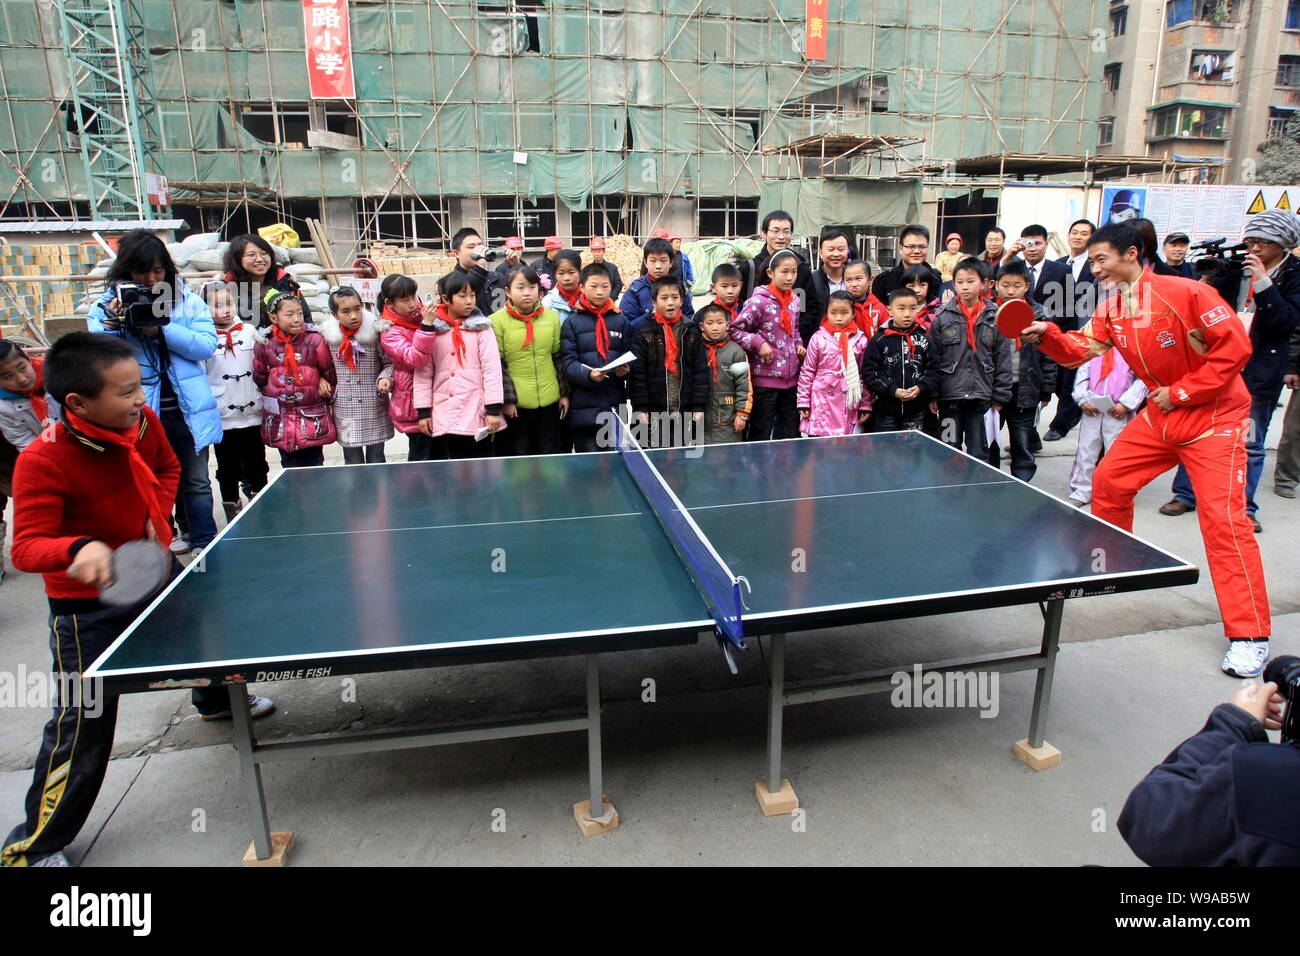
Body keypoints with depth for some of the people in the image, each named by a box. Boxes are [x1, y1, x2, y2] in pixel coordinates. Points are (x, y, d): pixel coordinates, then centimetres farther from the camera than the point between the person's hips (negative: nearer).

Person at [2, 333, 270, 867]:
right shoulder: (43, 462, -30)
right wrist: (79, 548, -51)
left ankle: (217, 699, 65)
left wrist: (158, 514, -6)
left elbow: (167, 469, 10)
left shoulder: (143, 422, -11)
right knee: (84, 722, -5)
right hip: (87, 606, -7)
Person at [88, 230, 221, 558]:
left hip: (187, 410, 0)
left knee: (196, 480, 7)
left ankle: (204, 542, 17)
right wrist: (112, 323, -21)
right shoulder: (106, 306, 2)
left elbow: (207, 344, -9)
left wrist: (161, 329, -19)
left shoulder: (186, 300, 2)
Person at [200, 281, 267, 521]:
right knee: (228, 471, 10)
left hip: (253, 414, 2)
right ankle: (232, 514, 21)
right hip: (223, 418, -2)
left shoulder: (250, 332, 2)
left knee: (256, 468, 12)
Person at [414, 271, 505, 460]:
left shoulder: (481, 327, 1)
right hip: (442, 417, 2)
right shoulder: (431, 328, 5)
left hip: (476, 415, -2)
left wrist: (494, 408, -9)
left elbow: (492, 368, -3)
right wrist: (423, 410, 2)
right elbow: (423, 371, 6)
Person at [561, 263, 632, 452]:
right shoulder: (573, 322, 2)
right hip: (584, 406, -2)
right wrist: (588, 374, -23)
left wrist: (626, 369, -12)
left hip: (616, 404, 3)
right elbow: (568, 361, -5)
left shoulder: (621, 320, 10)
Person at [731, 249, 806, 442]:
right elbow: (735, 329, -12)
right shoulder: (759, 301, -13)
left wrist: (798, 345, 6)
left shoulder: (794, 300, 7)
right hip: (765, 378, -6)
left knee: (790, 433, 14)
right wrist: (759, 343, -19)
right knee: (760, 434, 5)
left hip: (791, 377, 7)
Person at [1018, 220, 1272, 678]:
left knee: (1223, 517, -14)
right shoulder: (1110, 308, 2)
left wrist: (1181, 392, -19)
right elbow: (1079, 349, 0)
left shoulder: (1186, 293, -20)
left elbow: (1235, 347, -20)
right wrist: (1048, 335, -20)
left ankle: (1249, 636, -6)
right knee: (1108, 481, 8)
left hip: (1213, 416, -7)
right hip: (1159, 415, 7)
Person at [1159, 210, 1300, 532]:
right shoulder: (1238, 267, 3)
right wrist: (1209, 275, -11)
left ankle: (1244, 507, 16)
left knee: (1251, 443, 5)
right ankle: (1185, 495, 18)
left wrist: (1264, 282, -19)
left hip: (1260, 370, -2)